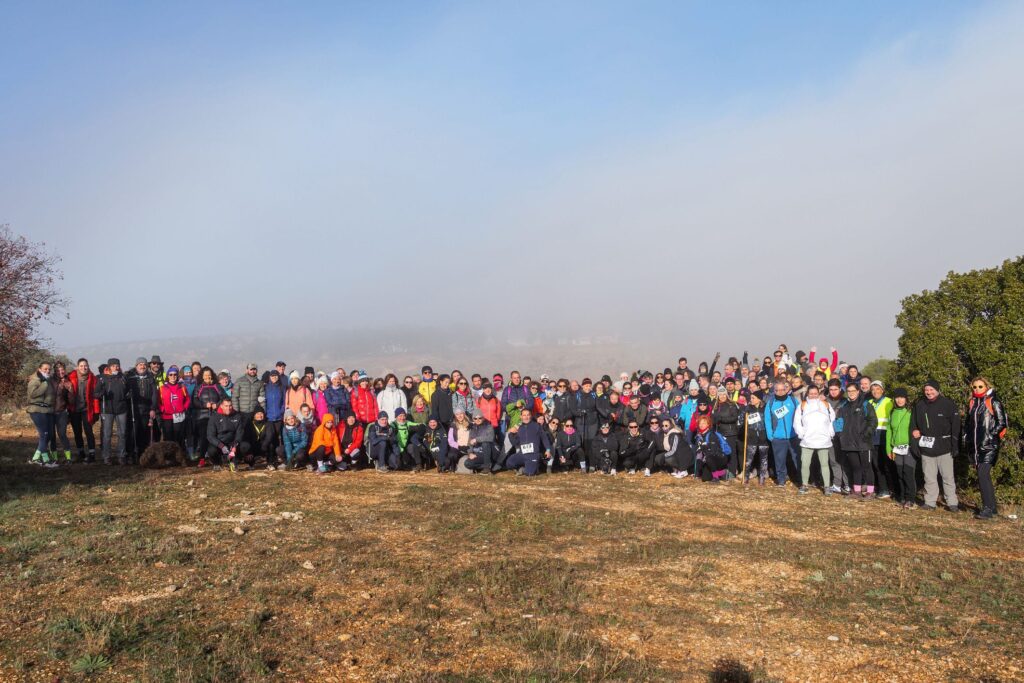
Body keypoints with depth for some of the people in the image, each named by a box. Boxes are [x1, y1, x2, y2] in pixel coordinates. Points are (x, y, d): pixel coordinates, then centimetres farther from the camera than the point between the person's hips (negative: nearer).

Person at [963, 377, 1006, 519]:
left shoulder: (994, 402, -2)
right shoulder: (972, 403, 15)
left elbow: (1001, 422, -6)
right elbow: (967, 422, 23)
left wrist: (991, 437, -12)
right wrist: (966, 440, 15)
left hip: (989, 446, -6)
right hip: (975, 446, 6)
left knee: (983, 474, -17)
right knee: (984, 476, 10)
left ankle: (988, 509, -16)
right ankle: (991, 506, 19)